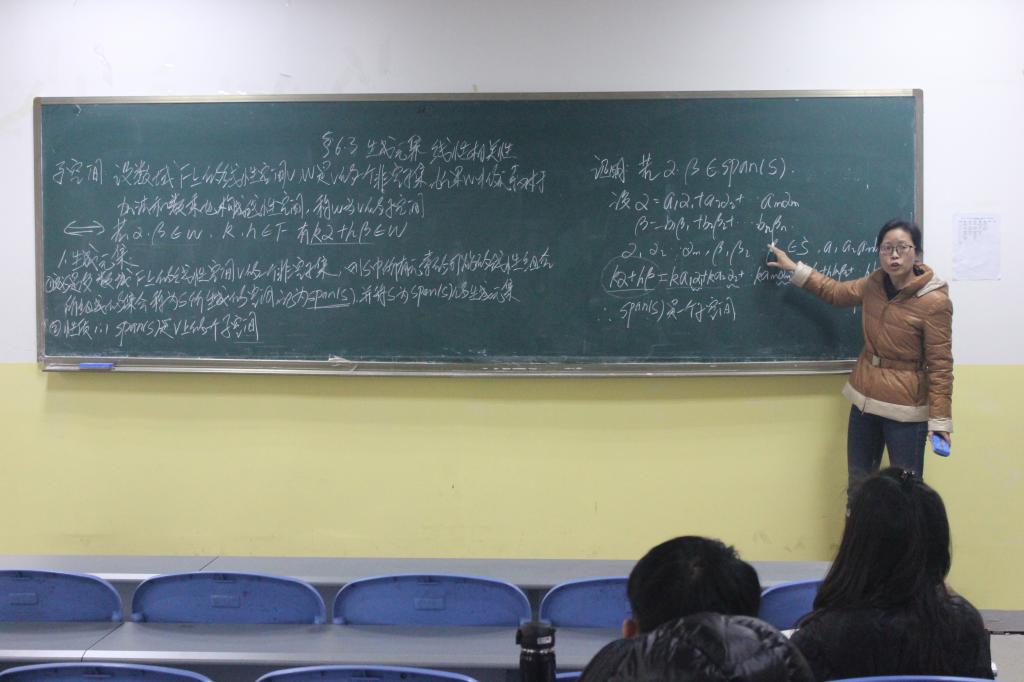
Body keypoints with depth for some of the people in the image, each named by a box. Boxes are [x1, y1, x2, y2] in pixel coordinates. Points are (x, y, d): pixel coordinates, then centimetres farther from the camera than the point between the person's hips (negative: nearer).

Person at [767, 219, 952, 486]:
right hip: (865, 399, 7)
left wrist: (940, 418, -18)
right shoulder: (875, 284, 2)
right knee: (858, 485, 15)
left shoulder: (934, 301, -17)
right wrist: (794, 268, 20)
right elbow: (836, 292, 22)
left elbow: (940, 364, -16)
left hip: (905, 408, -6)